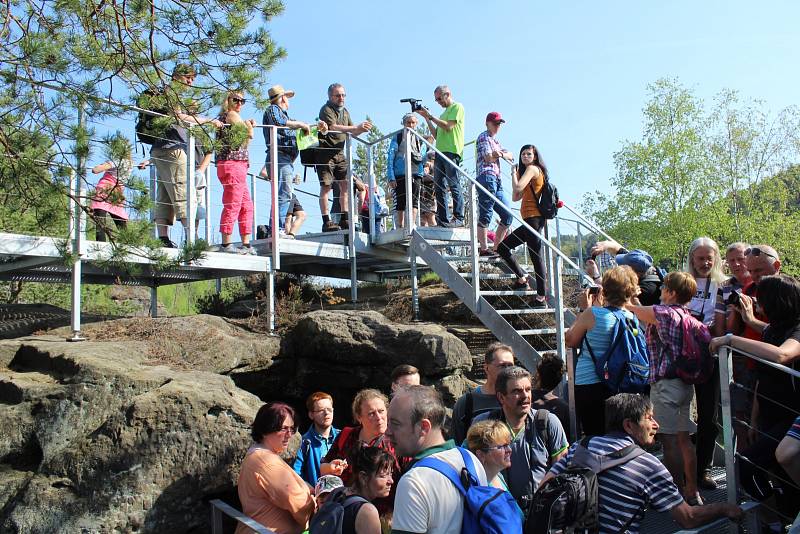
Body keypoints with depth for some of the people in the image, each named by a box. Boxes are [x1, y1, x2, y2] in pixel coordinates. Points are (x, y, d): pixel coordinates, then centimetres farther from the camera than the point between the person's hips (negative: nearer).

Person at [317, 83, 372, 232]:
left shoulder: (345, 111, 17)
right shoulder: (326, 109, -9)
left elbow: (352, 132, 16)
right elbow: (333, 127, -26)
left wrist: (362, 129, -6)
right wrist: (356, 127, -29)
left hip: (340, 153, 7)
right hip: (325, 151, -7)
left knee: (345, 185, 2)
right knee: (326, 186, -8)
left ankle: (344, 219, 7)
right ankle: (326, 222, -7)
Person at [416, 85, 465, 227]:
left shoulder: (457, 107, 3)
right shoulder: (445, 113, 28)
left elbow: (448, 126, -11)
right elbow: (436, 135, 22)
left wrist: (430, 116, -4)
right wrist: (426, 118, 16)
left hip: (452, 151, -8)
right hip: (440, 152, 8)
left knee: (454, 185, -11)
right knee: (440, 187, 2)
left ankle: (459, 218, -11)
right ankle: (443, 219, 2)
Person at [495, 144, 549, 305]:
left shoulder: (532, 168, -4)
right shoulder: (525, 170, 24)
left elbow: (518, 187, -18)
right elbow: (515, 197, 20)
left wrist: (514, 174, 0)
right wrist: (515, 175, 14)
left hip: (534, 218, -10)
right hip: (530, 221, 10)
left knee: (536, 255, -10)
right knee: (502, 247, 12)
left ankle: (541, 297, -8)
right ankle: (522, 277, 14)